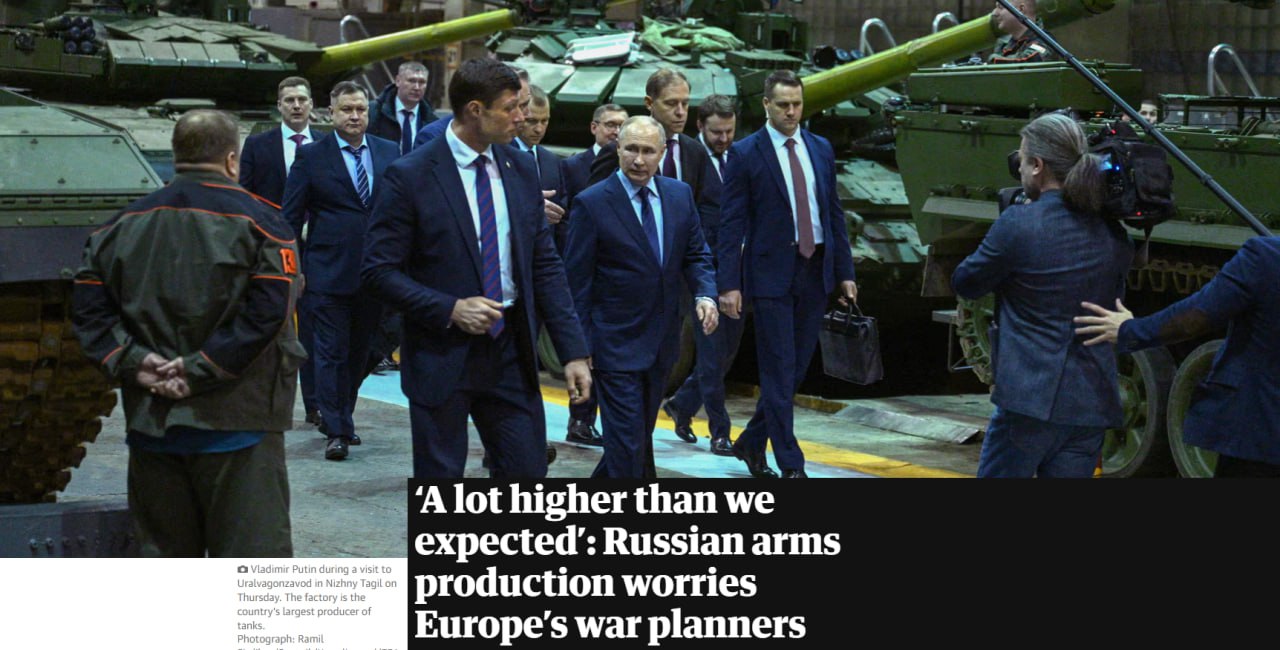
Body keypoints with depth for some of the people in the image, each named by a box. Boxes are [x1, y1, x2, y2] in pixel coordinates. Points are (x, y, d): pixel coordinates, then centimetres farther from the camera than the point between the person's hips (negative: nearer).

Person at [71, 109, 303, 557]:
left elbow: (87, 305, 4)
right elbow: (268, 312, -17)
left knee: (163, 555, 13)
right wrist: (201, 369, -14)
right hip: (235, 421, -5)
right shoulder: (259, 221, -6)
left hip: (151, 424, 5)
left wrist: (132, 362, -4)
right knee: (253, 553, 0)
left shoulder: (128, 222, 9)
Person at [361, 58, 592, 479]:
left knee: (526, 475, 6)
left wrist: (573, 351, 2)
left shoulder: (521, 170, 6)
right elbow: (380, 271, -9)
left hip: (510, 352, 4)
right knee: (440, 480, 6)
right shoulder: (410, 176, -10)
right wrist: (450, 309, -20)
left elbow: (545, 266, 8)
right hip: (441, 357, -4)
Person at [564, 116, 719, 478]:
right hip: (616, 343, -6)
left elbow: (696, 255, 12)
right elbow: (578, 282, -9)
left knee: (642, 433, 18)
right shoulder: (592, 203, -10)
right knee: (629, 442, -7)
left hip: (662, 340, 6)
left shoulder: (680, 195, 5)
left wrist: (705, 295, -9)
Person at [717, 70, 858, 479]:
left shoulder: (821, 149, 10)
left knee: (797, 368, 11)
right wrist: (729, 284, -13)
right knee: (779, 371, -5)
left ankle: (751, 442, 28)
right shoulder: (745, 154, -5)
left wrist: (845, 272, 9)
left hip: (815, 272, 5)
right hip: (771, 273, -5)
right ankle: (790, 465, 0)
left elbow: (834, 213, 13)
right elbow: (732, 224, -7)